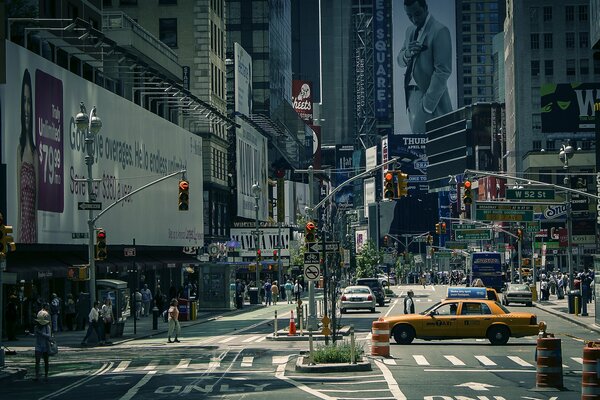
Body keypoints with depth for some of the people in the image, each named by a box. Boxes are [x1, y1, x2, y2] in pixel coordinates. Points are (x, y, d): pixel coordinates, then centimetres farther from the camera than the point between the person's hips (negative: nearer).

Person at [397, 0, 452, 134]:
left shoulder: (440, 31, -11)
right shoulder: (410, 30, 16)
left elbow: (443, 71, -15)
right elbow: (400, 61, 21)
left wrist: (428, 104, -19)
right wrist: (407, 53, -5)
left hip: (429, 94, -8)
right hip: (411, 94, 8)